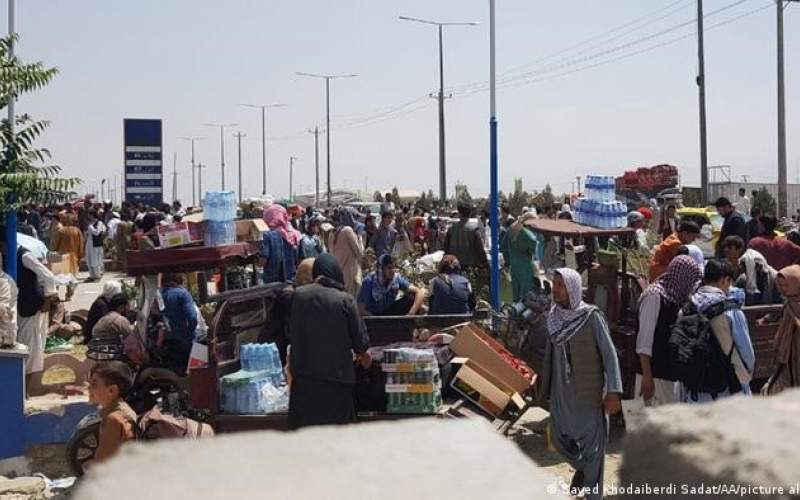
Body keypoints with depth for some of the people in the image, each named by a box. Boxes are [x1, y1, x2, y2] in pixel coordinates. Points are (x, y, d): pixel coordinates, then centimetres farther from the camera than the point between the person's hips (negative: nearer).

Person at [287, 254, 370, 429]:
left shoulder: (298, 295, -3)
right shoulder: (344, 300, -10)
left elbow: (291, 331, 6)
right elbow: (359, 336, -3)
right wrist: (363, 354, 16)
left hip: (303, 373, 2)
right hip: (336, 371, -2)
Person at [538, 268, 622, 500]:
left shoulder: (591, 316, -11)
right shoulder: (554, 318, 4)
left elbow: (609, 354, -13)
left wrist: (613, 391, -20)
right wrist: (545, 389, 14)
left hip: (590, 394, -5)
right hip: (562, 394, 5)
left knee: (593, 446, 2)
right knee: (561, 441, 12)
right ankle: (582, 467, 42)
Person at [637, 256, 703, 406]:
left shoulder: (675, 299, 14)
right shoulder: (654, 295, -10)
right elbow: (644, 340, -14)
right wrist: (647, 377, -18)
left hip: (671, 375, 8)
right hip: (654, 376, -8)